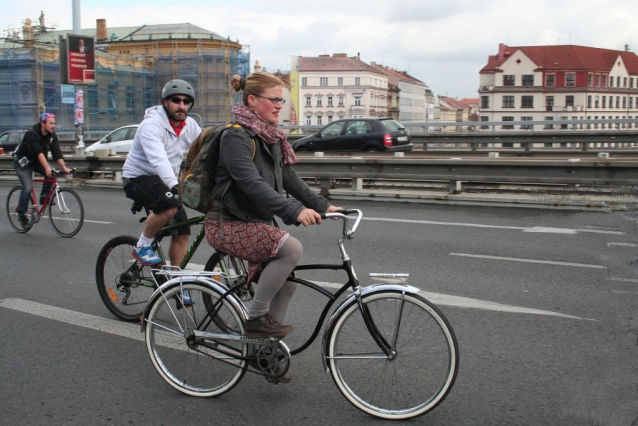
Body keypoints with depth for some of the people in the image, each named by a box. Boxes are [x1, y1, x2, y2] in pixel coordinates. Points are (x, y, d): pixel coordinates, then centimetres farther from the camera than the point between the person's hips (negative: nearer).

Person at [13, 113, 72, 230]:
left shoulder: (52, 136, -9)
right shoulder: (32, 134, -27)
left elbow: (57, 152, -18)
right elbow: (38, 152, -39)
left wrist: (64, 167, -32)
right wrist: (47, 168, -49)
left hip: (36, 161, 6)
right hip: (23, 162, -6)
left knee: (51, 174, -22)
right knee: (28, 187, -17)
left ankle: (44, 196, -4)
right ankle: (22, 214, -2)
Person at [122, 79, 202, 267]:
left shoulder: (190, 126, -1)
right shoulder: (152, 124, -23)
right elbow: (158, 159, -38)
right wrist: (175, 185, -52)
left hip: (164, 180, 7)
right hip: (138, 178, -7)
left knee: (182, 232, -2)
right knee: (170, 206, -34)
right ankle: (142, 247, -11)